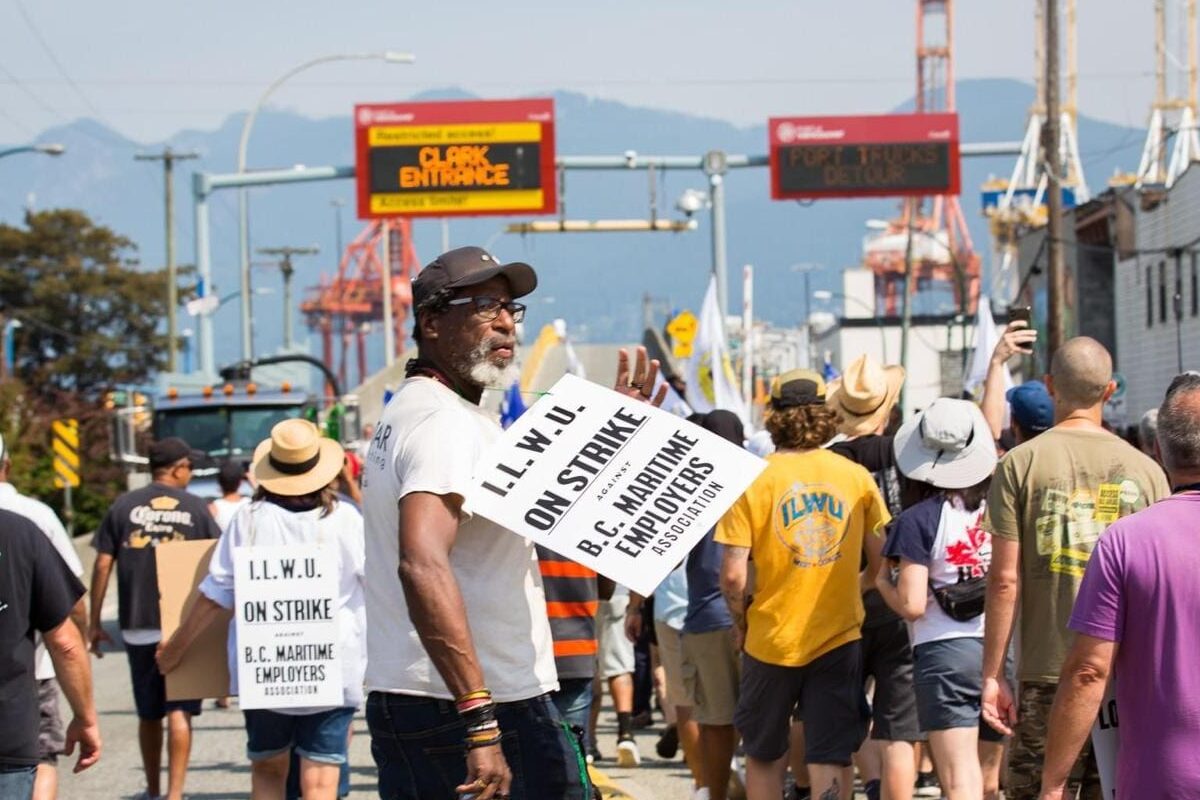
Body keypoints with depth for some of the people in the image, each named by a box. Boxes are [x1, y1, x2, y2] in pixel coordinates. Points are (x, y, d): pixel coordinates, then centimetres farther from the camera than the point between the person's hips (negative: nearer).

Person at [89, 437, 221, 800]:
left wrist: (94, 622, 7)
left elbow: (102, 566, 2)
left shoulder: (124, 506, 3)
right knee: (179, 711, -2)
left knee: (148, 713, 14)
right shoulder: (196, 508, 1)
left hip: (137, 625, 2)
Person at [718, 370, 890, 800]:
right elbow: (881, 563, 3)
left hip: (772, 637, -1)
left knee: (764, 757, 16)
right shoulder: (856, 477, -1)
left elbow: (733, 574, -11)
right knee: (831, 762, 1)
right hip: (840, 638, 1)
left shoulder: (754, 479, -8)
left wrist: (742, 622, 6)